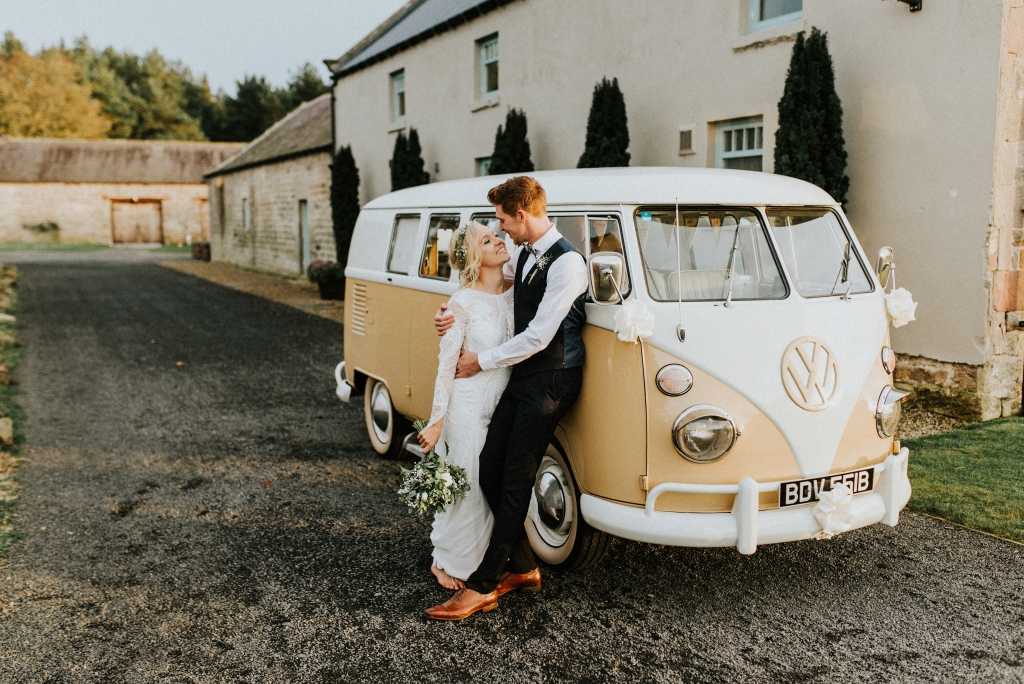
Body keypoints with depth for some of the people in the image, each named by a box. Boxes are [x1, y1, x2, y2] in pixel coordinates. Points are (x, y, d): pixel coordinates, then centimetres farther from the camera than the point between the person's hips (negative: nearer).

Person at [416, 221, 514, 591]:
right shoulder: (463, 303, -12)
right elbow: (446, 364, -9)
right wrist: (437, 421, -11)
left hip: (506, 402, 5)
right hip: (469, 404, -5)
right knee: (467, 486, 4)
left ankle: (489, 558, 31)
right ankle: (447, 562, 24)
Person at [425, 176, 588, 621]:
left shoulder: (566, 262, -16)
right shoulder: (522, 255, 11)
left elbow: (538, 336, -19)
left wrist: (481, 362, -9)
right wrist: (454, 314, 11)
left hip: (551, 380, -8)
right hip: (522, 376, 8)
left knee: (515, 481, -5)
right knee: (490, 468, 5)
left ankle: (482, 586, 2)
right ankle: (522, 567, 19)